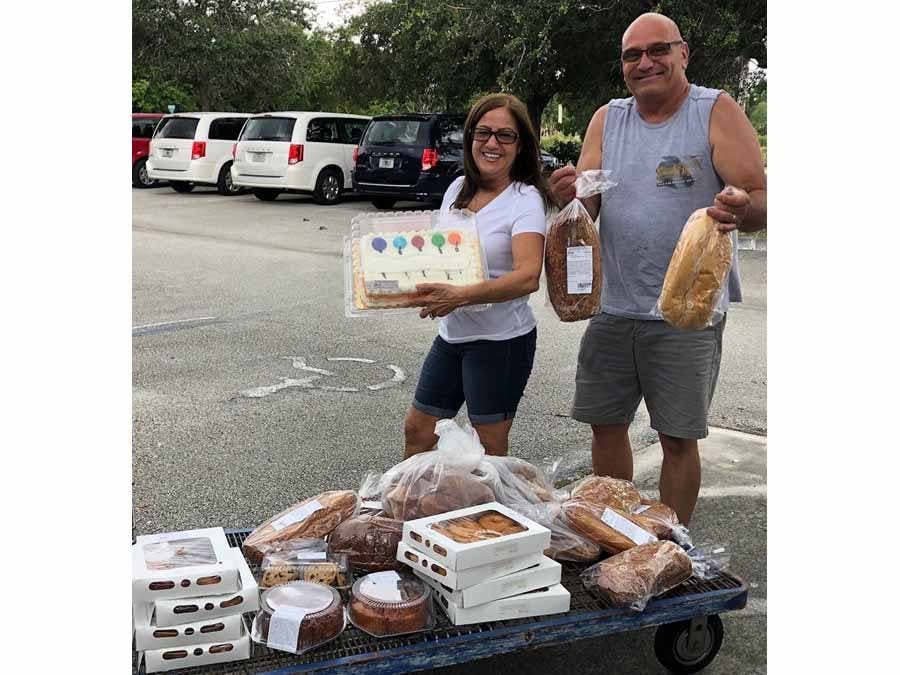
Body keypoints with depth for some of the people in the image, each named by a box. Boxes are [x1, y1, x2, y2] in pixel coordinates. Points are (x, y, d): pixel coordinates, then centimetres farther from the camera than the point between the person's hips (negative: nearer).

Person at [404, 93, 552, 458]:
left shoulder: (526, 200, -15)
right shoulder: (458, 188, 6)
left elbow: (528, 277, -29)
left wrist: (461, 296, -39)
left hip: (501, 339, -7)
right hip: (452, 333, 7)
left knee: (491, 446, 5)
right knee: (417, 429, 15)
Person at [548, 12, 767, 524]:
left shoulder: (717, 112, -6)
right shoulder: (607, 120, 7)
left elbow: (761, 200, -11)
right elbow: (587, 206, 4)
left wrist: (741, 209, -35)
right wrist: (571, 195, -20)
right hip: (614, 307, 4)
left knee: (678, 438, 4)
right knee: (606, 425, 12)